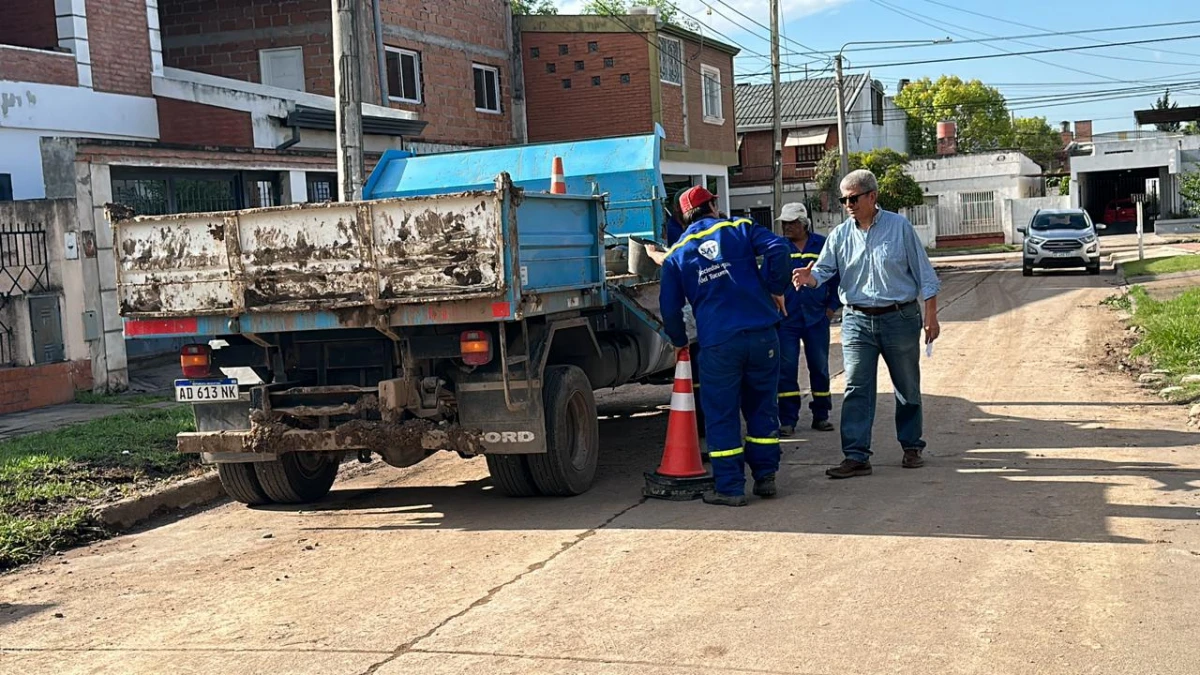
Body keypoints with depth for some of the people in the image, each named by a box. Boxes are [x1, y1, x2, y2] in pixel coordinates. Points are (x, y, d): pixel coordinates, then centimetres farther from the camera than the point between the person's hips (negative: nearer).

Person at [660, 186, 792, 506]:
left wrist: (680, 341, 24)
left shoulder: (676, 253, 11)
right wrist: (776, 289, 4)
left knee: (721, 415, 5)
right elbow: (778, 248, -8)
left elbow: (669, 306, 8)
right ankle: (765, 477, 19)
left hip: (717, 343, -1)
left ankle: (730, 487, 6)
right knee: (762, 406, 14)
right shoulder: (739, 229, 9)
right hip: (761, 333, 1)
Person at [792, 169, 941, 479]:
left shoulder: (899, 227, -2)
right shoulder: (840, 235, 5)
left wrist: (931, 316, -4)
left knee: (907, 389, 11)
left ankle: (912, 447, 27)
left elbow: (924, 274, 0)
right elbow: (824, 271, -1)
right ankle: (856, 456, -6)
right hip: (857, 321, 2)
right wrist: (809, 277, -25)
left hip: (900, 318, -2)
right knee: (856, 389, -6)